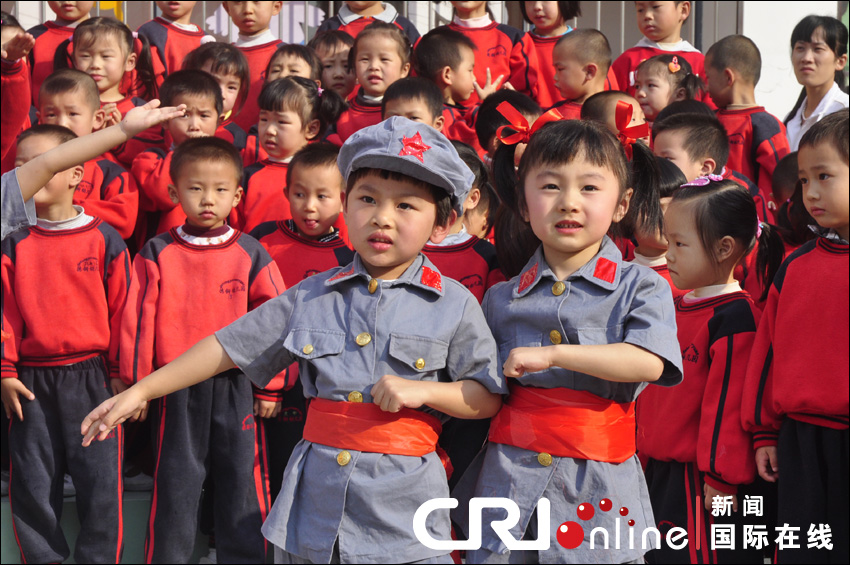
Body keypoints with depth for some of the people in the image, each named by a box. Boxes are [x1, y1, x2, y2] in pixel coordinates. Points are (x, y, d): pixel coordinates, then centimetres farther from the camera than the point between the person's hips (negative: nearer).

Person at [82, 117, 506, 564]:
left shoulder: (455, 305, -1)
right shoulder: (311, 297, 6)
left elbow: (489, 398, 2)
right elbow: (229, 347, 9)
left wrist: (423, 391, -15)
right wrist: (140, 392, 9)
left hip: (401, 511, -2)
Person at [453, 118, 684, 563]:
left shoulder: (639, 288, 1)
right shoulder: (501, 299, 10)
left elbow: (649, 363, -17)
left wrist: (552, 355, -19)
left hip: (595, 490, -2)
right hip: (509, 476, 2)